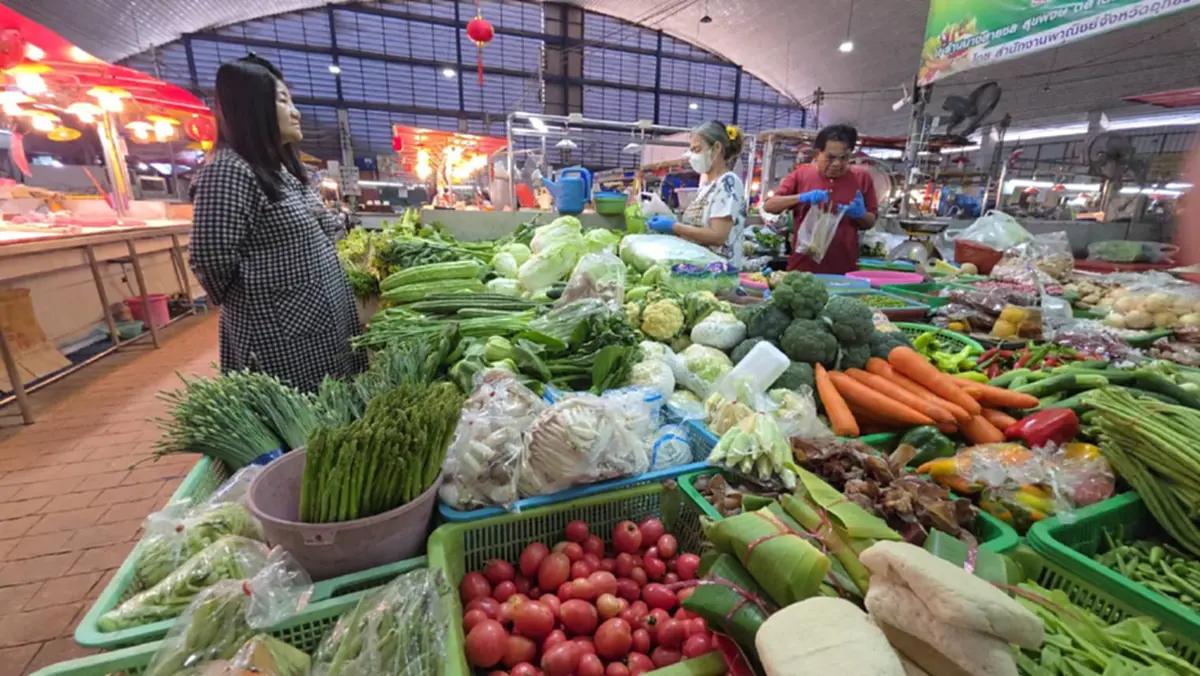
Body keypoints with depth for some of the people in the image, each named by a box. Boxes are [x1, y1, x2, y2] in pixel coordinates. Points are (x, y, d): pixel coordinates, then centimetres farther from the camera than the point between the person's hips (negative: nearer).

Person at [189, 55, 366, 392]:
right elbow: (212, 263, -16)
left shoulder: (283, 166, 14)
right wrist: (261, 308, -3)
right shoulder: (227, 172, -15)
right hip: (283, 341, -9)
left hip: (326, 326, 9)